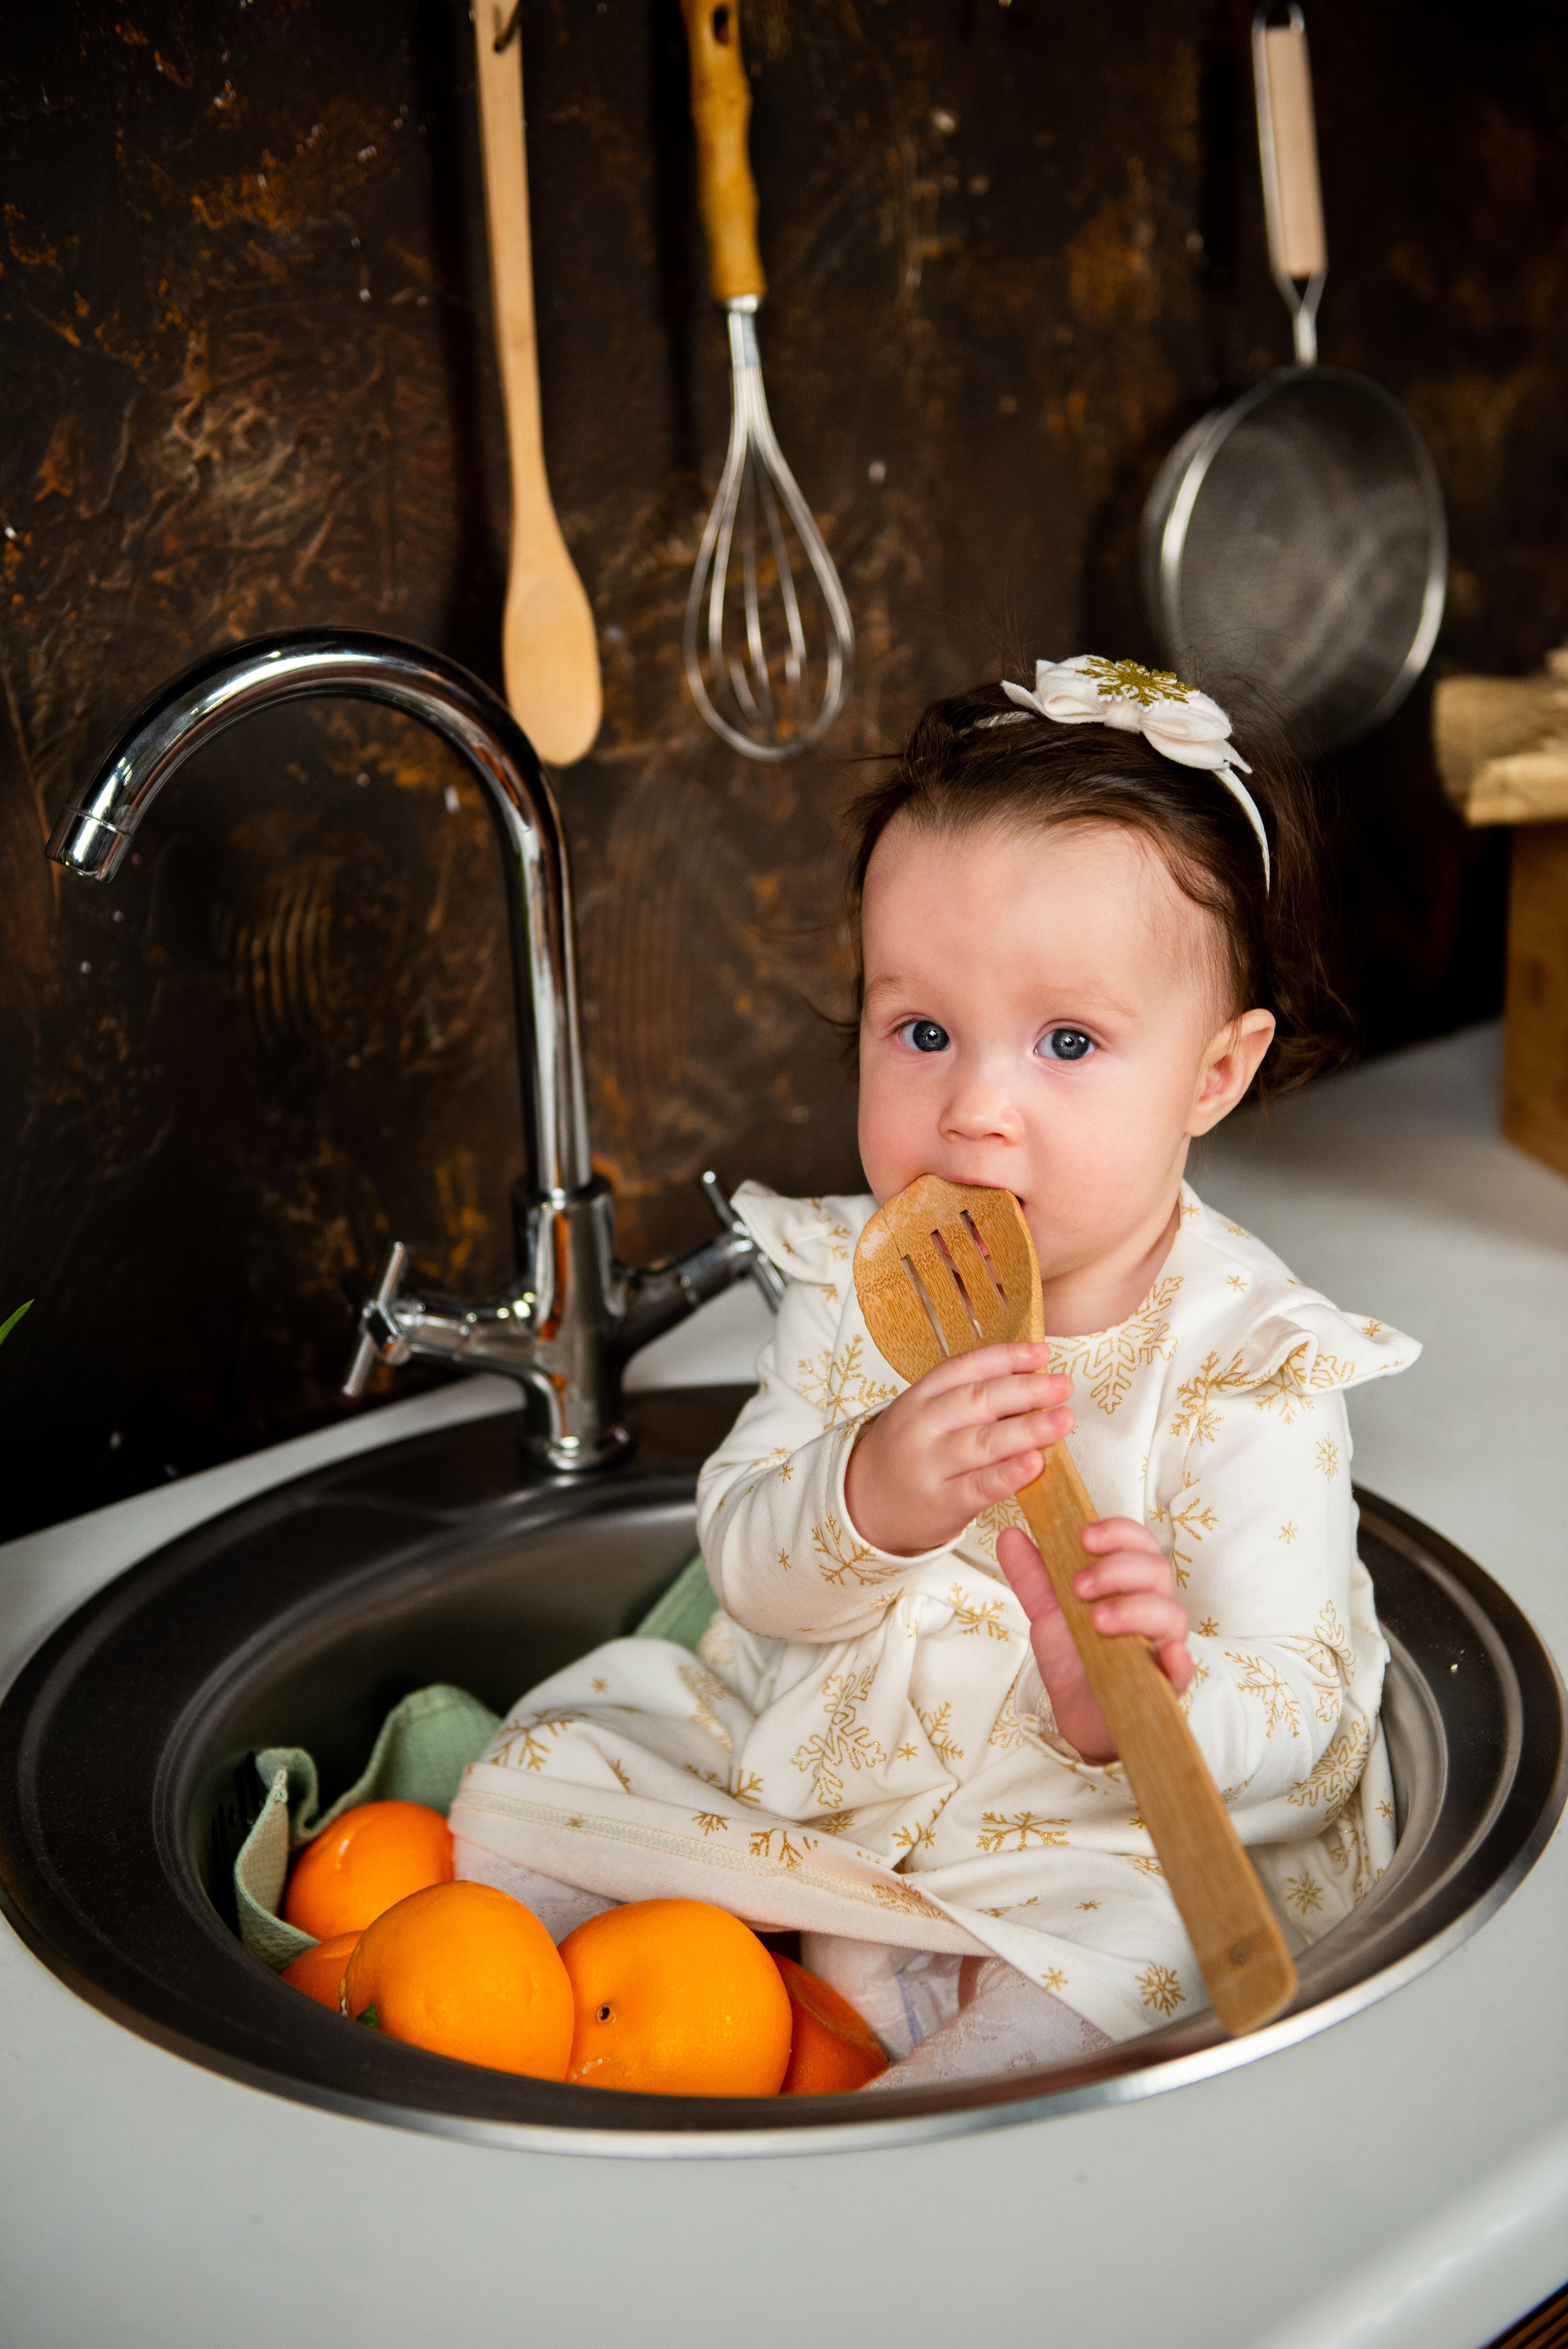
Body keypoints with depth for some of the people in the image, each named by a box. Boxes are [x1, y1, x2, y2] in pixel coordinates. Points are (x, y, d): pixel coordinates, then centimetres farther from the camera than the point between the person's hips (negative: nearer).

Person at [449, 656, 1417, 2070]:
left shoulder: (1251, 1370, -19)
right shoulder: (854, 1279, -7)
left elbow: (1297, 1717, -20)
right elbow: (744, 1563, -11)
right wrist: (870, 1498, -36)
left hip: (1097, 1829, -4)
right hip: (812, 1746, 4)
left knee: (1124, 1955, -33)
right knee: (547, 1772, -4)